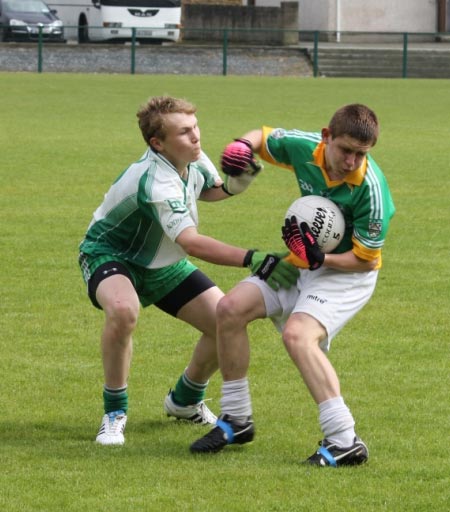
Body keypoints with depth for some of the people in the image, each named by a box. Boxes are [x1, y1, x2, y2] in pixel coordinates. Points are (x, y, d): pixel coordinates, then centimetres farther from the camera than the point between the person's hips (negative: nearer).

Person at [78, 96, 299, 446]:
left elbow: (207, 189, 14)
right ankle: (115, 411, -20)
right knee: (123, 309, -41)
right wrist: (253, 260, -54)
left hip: (163, 265, 8)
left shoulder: (194, 159, -11)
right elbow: (191, 243, -44)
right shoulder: (154, 182, -36)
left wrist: (232, 186, -11)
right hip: (111, 255, -8)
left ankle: (186, 401, 23)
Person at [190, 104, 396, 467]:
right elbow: (264, 136, 9)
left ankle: (345, 441, -33)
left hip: (348, 274, -7)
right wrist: (244, 146, -14)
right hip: (305, 264, 7)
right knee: (231, 308, -3)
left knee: (297, 334, -31)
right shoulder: (305, 148, -14)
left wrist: (320, 259, -34)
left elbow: (366, 260, -20)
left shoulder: (371, 189, -29)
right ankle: (236, 420, 11)